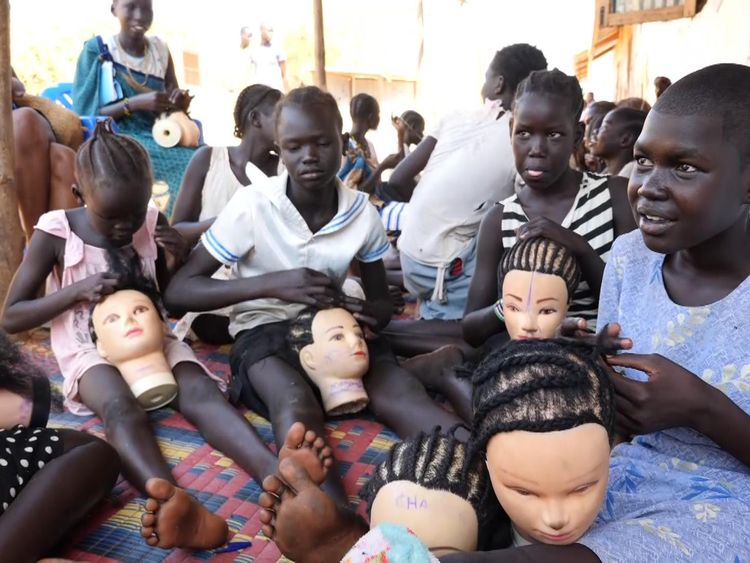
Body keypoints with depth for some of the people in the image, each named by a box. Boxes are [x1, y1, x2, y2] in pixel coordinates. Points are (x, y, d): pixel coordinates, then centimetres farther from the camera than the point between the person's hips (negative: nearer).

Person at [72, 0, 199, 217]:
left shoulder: (160, 49, 11)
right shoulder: (96, 50, -1)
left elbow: (173, 101, 13)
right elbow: (86, 115, -6)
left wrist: (180, 103, -12)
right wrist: (136, 103, -20)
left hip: (160, 137, 4)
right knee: (191, 162, -30)